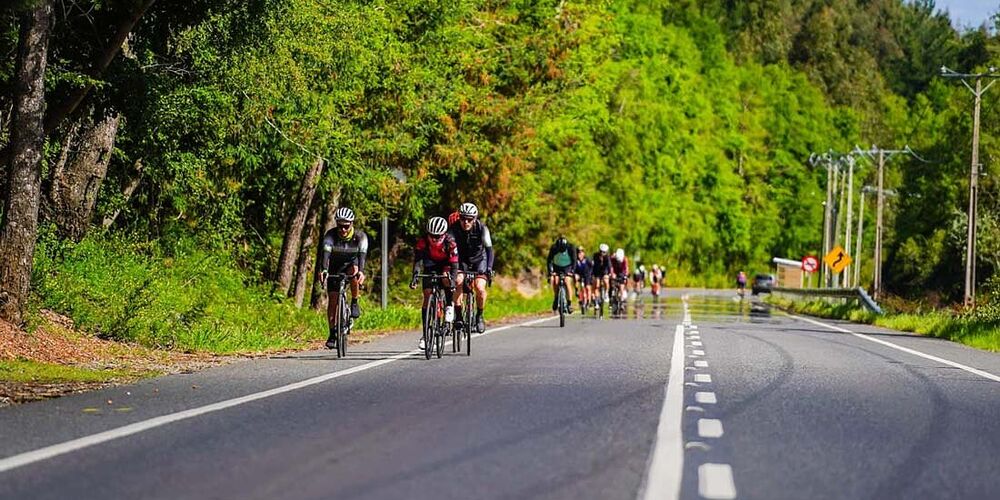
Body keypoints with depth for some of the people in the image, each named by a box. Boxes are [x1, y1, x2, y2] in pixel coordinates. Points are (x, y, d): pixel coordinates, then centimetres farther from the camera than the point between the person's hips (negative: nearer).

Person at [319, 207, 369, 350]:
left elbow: (362, 254, -38)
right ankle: (332, 334, 0)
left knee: (354, 271, -37)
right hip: (335, 265, 1)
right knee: (333, 299, -8)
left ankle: (354, 303, -15)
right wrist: (324, 270, -56)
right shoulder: (330, 235, -24)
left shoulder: (360, 236, -25)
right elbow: (326, 252, -38)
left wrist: (361, 271, -57)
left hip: (351, 262, -1)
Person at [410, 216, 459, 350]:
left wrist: (452, 279, -46)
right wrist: (414, 277, -46)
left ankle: (450, 306, -12)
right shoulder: (422, 241, -27)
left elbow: (454, 264, -32)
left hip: (446, 264, -1)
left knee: (446, 279, -36)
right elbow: (417, 261, -31)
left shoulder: (450, 242, -30)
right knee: (427, 296, -10)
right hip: (430, 265, 1)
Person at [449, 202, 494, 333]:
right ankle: (458, 316, -16)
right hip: (462, 260, 1)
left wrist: (489, 267, -42)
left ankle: (479, 316, 3)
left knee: (480, 288, -21)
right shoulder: (454, 228, -22)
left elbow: (489, 248, -28)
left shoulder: (482, 228, -24)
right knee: (458, 282, -26)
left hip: (479, 259, -1)